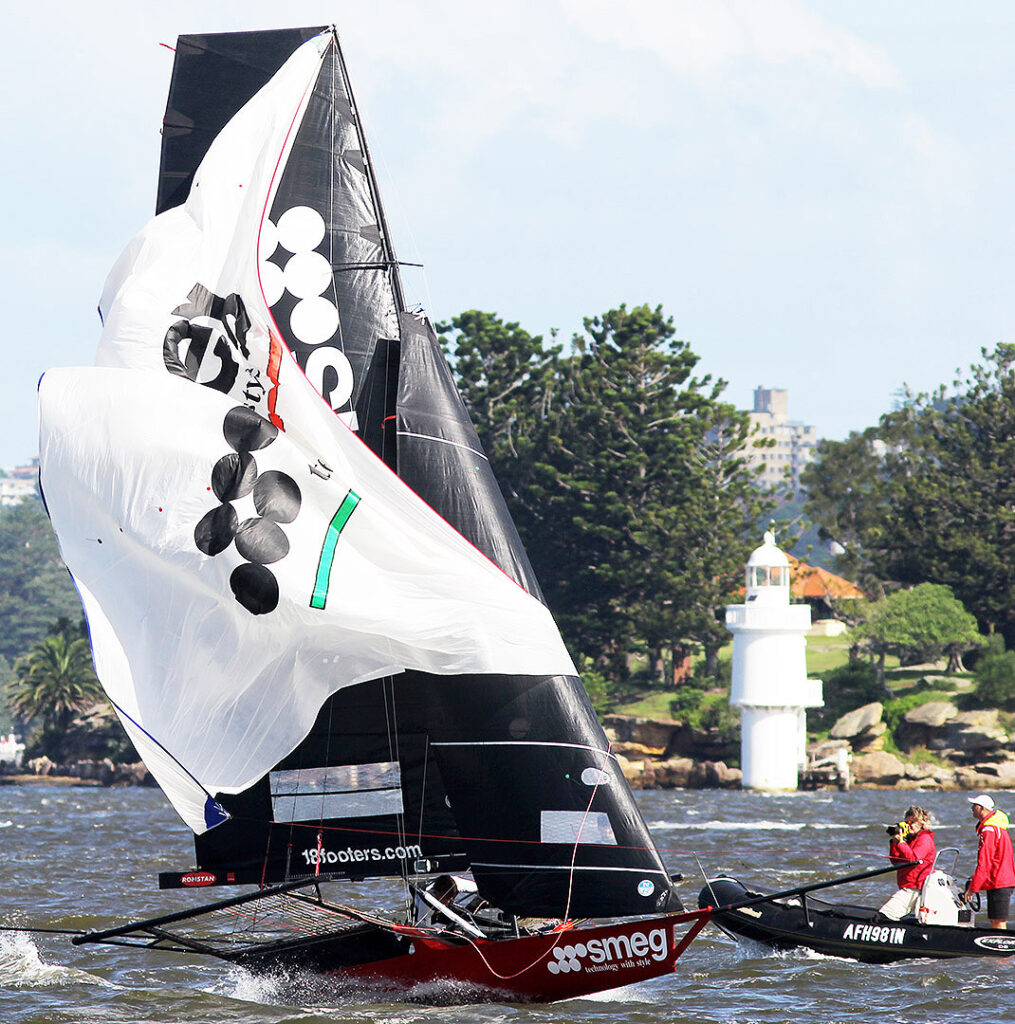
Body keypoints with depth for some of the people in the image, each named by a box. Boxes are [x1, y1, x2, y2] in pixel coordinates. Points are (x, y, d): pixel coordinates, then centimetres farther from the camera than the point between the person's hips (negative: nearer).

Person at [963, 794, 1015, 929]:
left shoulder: (988, 830, -17)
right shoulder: (998, 825, 15)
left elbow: (984, 863, -19)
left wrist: (972, 888, -15)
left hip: (997, 882, -10)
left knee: (998, 923, -10)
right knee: (994, 922, 11)